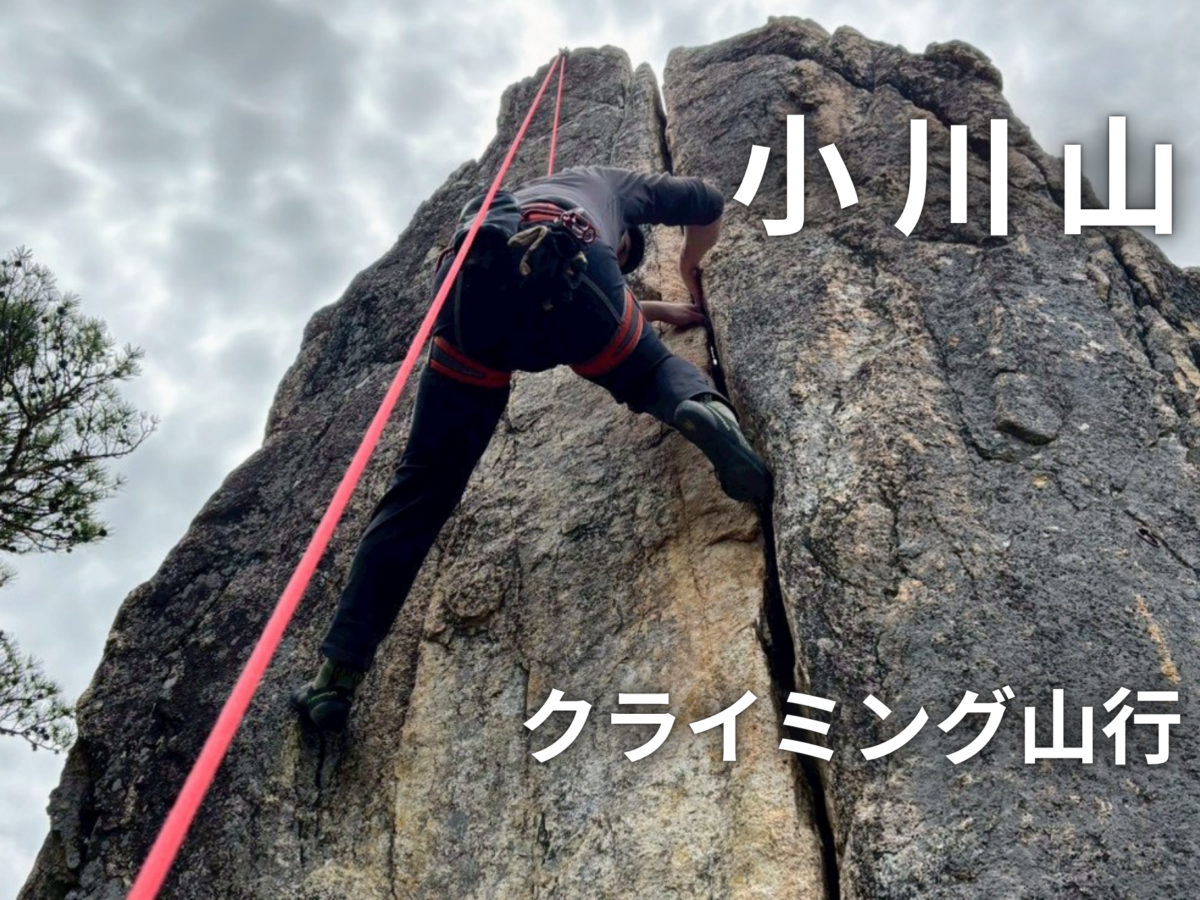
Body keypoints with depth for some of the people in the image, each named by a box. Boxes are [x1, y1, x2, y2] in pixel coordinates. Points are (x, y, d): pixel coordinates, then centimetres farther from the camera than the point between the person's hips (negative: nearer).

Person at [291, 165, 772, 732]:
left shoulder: (520, 196, 50)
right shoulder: (609, 184, 41)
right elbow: (707, 204, 43)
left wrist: (650, 311, 58)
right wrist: (690, 268, 60)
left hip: (468, 278, 3)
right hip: (558, 260, -3)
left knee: (424, 484, 7)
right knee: (651, 373, 26)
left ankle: (339, 673, 0)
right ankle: (702, 406, -12)